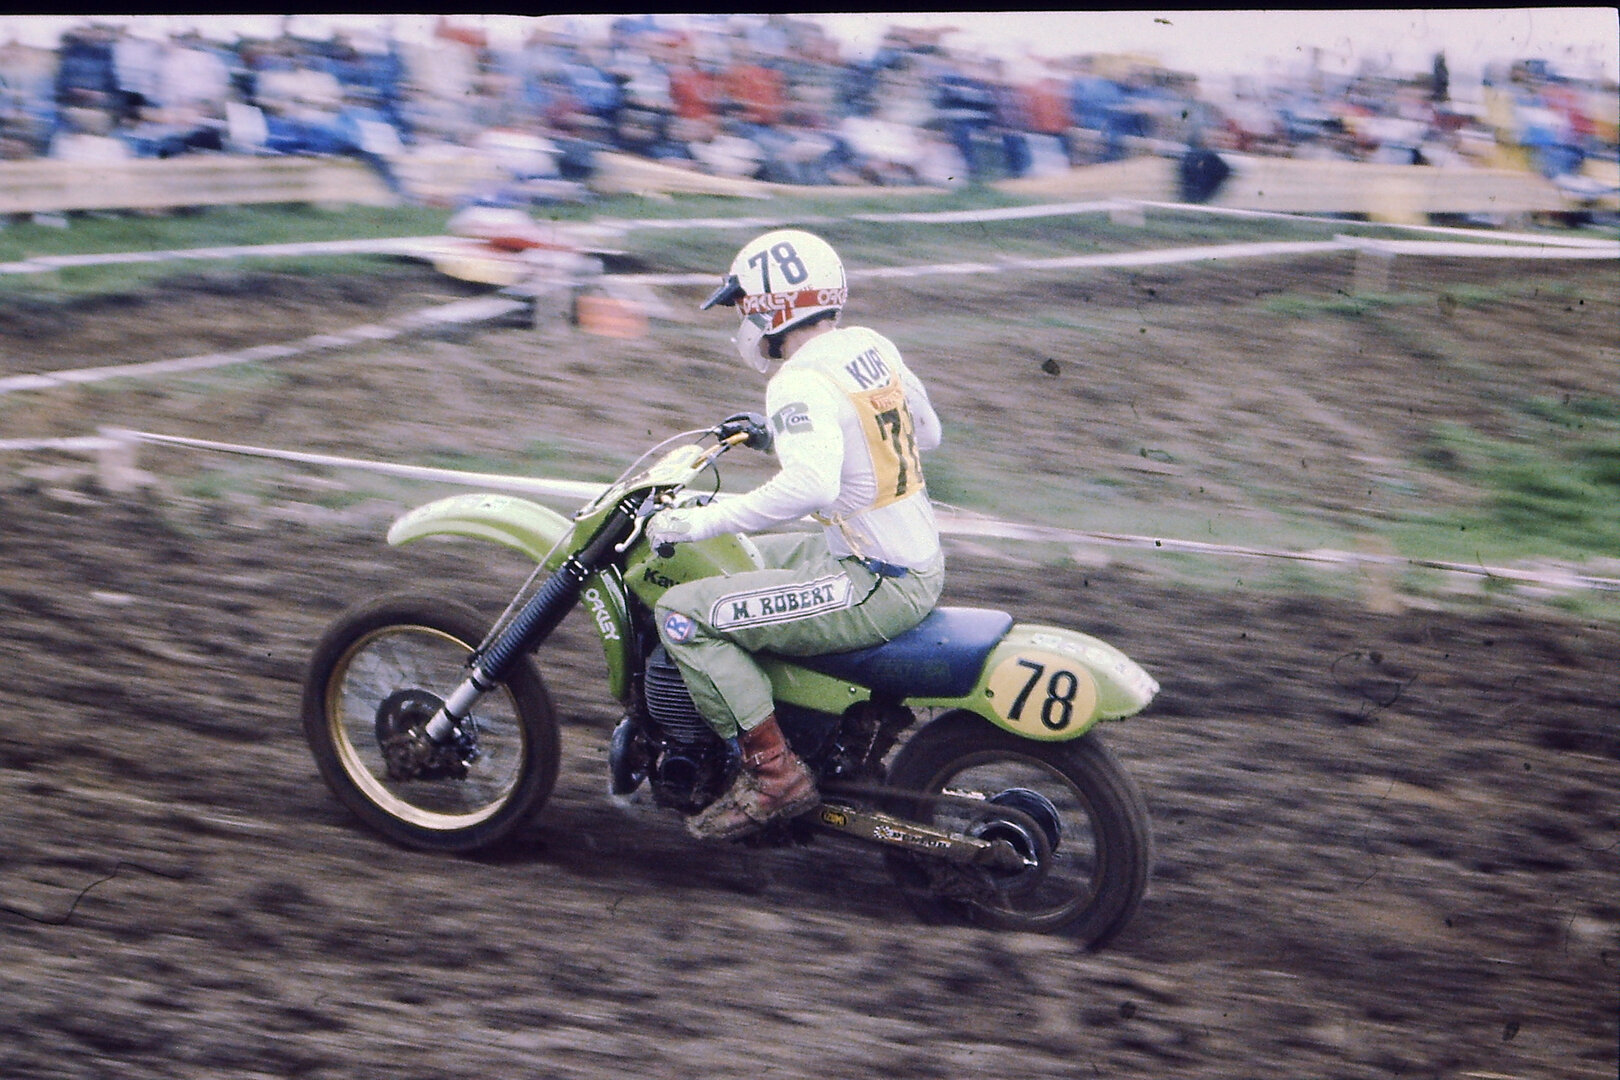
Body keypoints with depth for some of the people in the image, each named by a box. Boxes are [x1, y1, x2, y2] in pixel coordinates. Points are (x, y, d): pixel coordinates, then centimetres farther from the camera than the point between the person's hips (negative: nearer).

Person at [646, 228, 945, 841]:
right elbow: (926, 433, 24)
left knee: (682, 615, -11)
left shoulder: (801, 383, -18)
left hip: (874, 587, -10)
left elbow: (811, 486, -35)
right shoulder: (873, 347, 8)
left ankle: (773, 775, -10)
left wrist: (702, 521, -27)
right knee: (750, 557, 30)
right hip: (923, 566, 10)